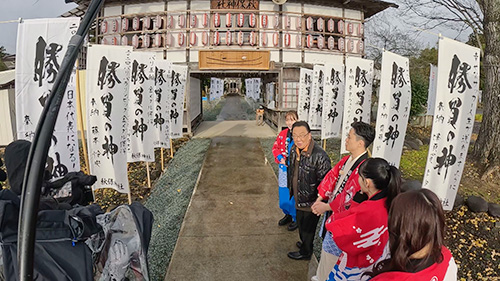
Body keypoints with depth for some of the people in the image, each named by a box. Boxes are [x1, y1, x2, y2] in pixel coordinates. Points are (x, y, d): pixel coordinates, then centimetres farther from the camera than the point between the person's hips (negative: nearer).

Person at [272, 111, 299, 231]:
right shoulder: (283, 134, 3)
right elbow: (275, 147, 12)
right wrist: (280, 158, -5)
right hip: (284, 169, 6)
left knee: (293, 195, 5)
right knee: (283, 195, 17)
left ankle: (296, 219, 27)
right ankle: (288, 215, 40)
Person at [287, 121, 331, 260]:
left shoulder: (319, 156, -30)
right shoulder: (294, 150, -4)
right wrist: (292, 190, 18)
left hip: (311, 202, -7)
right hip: (299, 199, 7)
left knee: (307, 228, 15)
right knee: (301, 224, 29)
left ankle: (305, 252, 40)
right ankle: (304, 243, 55)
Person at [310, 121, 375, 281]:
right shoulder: (347, 160, 1)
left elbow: (350, 199, -29)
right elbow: (332, 177, 6)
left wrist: (327, 207, -19)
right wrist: (320, 199, -1)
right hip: (331, 210, 9)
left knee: (331, 251, 9)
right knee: (327, 246, 24)